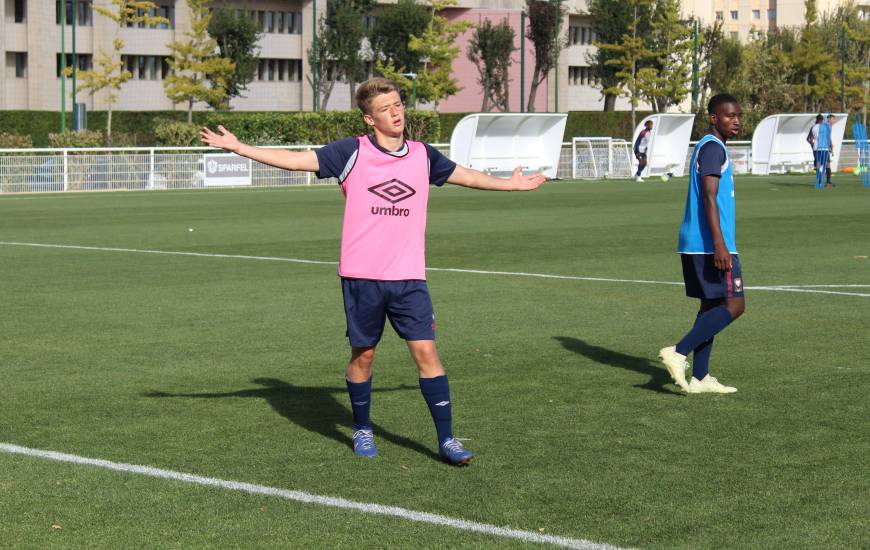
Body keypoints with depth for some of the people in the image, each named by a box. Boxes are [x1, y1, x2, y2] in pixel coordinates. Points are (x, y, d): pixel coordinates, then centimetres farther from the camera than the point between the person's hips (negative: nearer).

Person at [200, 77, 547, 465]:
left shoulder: (422, 156, 9)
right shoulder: (353, 152, -3)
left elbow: (465, 176, 25)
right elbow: (297, 160, -5)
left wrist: (512, 184, 36)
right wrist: (238, 147, -11)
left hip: (409, 276, 2)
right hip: (362, 276, -2)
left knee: (426, 351, -6)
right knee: (363, 354, 7)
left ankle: (446, 439, -1)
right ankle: (362, 431, 28)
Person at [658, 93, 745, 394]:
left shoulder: (708, 147, 20)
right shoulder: (713, 148, -12)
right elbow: (709, 198, -21)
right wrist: (719, 244, -27)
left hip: (695, 245, 10)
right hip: (710, 244, -10)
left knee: (712, 305, 11)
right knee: (734, 304, -11)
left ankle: (700, 378, 12)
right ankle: (678, 353, -14)